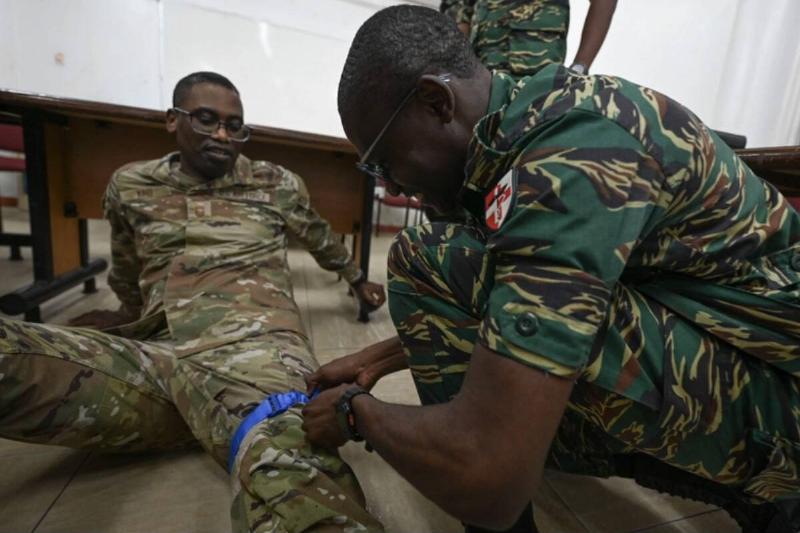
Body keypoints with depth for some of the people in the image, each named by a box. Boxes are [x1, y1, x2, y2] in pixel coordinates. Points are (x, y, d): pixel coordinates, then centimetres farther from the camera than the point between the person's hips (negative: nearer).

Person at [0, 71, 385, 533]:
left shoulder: (277, 184, 15)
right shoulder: (130, 186, 20)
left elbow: (323, 241, 31)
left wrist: (358, 280, 43)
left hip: (252, 346, -2)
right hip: (151, 354, 4)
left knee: (285, 463, -38)